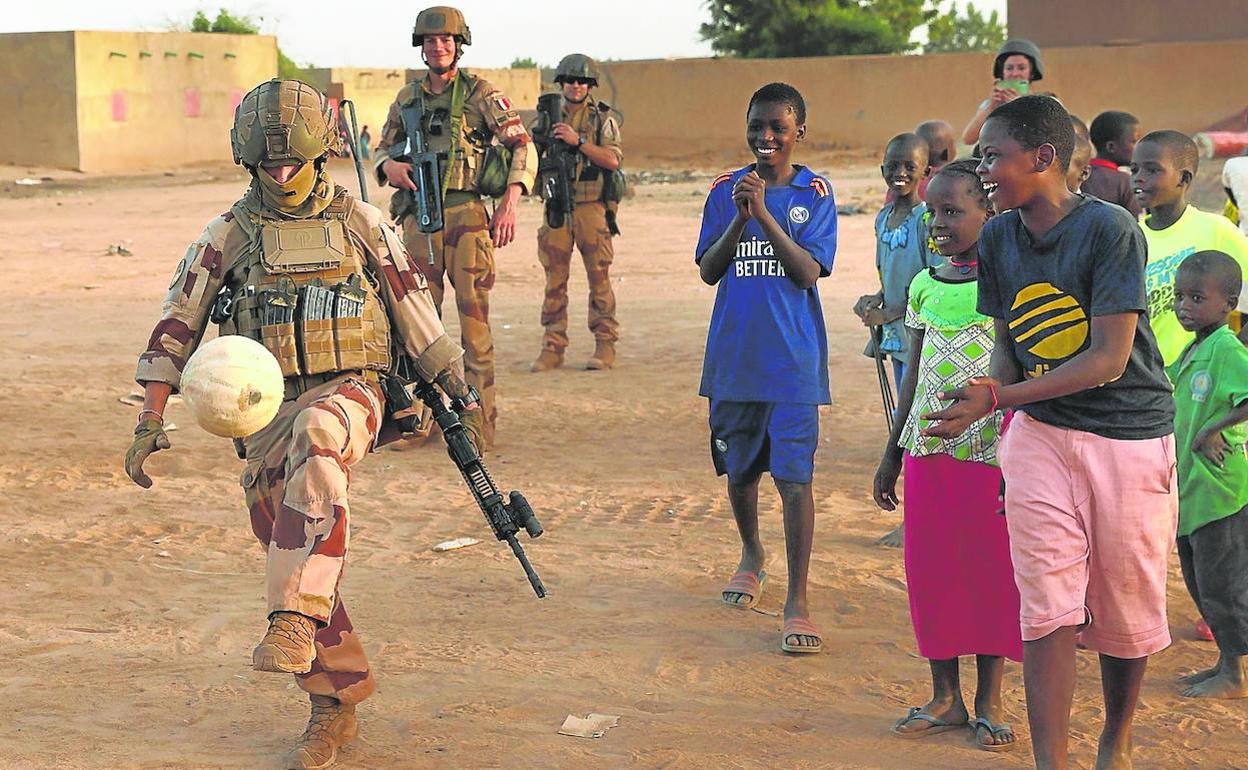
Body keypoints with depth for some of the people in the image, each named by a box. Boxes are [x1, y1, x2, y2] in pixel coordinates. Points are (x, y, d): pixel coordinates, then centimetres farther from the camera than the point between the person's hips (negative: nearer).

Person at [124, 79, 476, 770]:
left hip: (345, 392, -3)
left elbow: (413, 310, 14)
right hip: (264, 408, 3)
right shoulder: (229, 235, 6)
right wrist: (150, 421, -2)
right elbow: (176, 326, 5)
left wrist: (453, 388, 15)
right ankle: (334, 703, 19)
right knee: (292, 552, 3)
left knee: (315, 438, -38)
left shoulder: (360, 224, 6)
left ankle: (294, 621, -43)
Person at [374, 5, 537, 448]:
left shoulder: (480, 94, -1)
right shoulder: (408, 98, 12)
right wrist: (390, 166, -2)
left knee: (474, 320, -4)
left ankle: (480, 423, 0)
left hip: (466, 216, -4)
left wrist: (510, 203, -15)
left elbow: (523, 147, -4)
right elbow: (383, 147, 23)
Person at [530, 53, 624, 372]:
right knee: (555, 279, 4)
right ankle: (552, 348, 8)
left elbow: (613, 160, -10)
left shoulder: (602, 117, 2)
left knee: (599, 277, -2)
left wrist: (578, 141, -16)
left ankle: (605, 345, 4)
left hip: (592, 208, -3)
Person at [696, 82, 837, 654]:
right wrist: (740, 216, -15)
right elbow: (708, 271, -1)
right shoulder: (725, 191, 5)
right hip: (734, 356, 3)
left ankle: (796, 602, -4)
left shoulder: (815, 193, -1)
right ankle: (752, 554, 43)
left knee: (794, 477, -9)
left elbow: (809, 271, -12)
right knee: (739, 469, 16)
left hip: (793, 360, -3)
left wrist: (764, 213, -20)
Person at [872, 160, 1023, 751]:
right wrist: (892, 455, 18)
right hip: (927, 450, 5)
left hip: (990, 452, -5)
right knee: (930, 570, 7)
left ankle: (989, 700, 15)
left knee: (992, 570, 3)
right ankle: (945, 696, 19)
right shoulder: (924, 285, 10)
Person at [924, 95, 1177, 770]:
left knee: (1126, 612, 8)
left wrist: (996, 399, -24)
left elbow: (1108, 360, -19)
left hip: (1130, 436, -3)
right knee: (1048, 609, -6)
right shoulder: (998, 238, 2)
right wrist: (985, 402, -10)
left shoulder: (1110, 228, -16)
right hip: (1041, 435, 4)